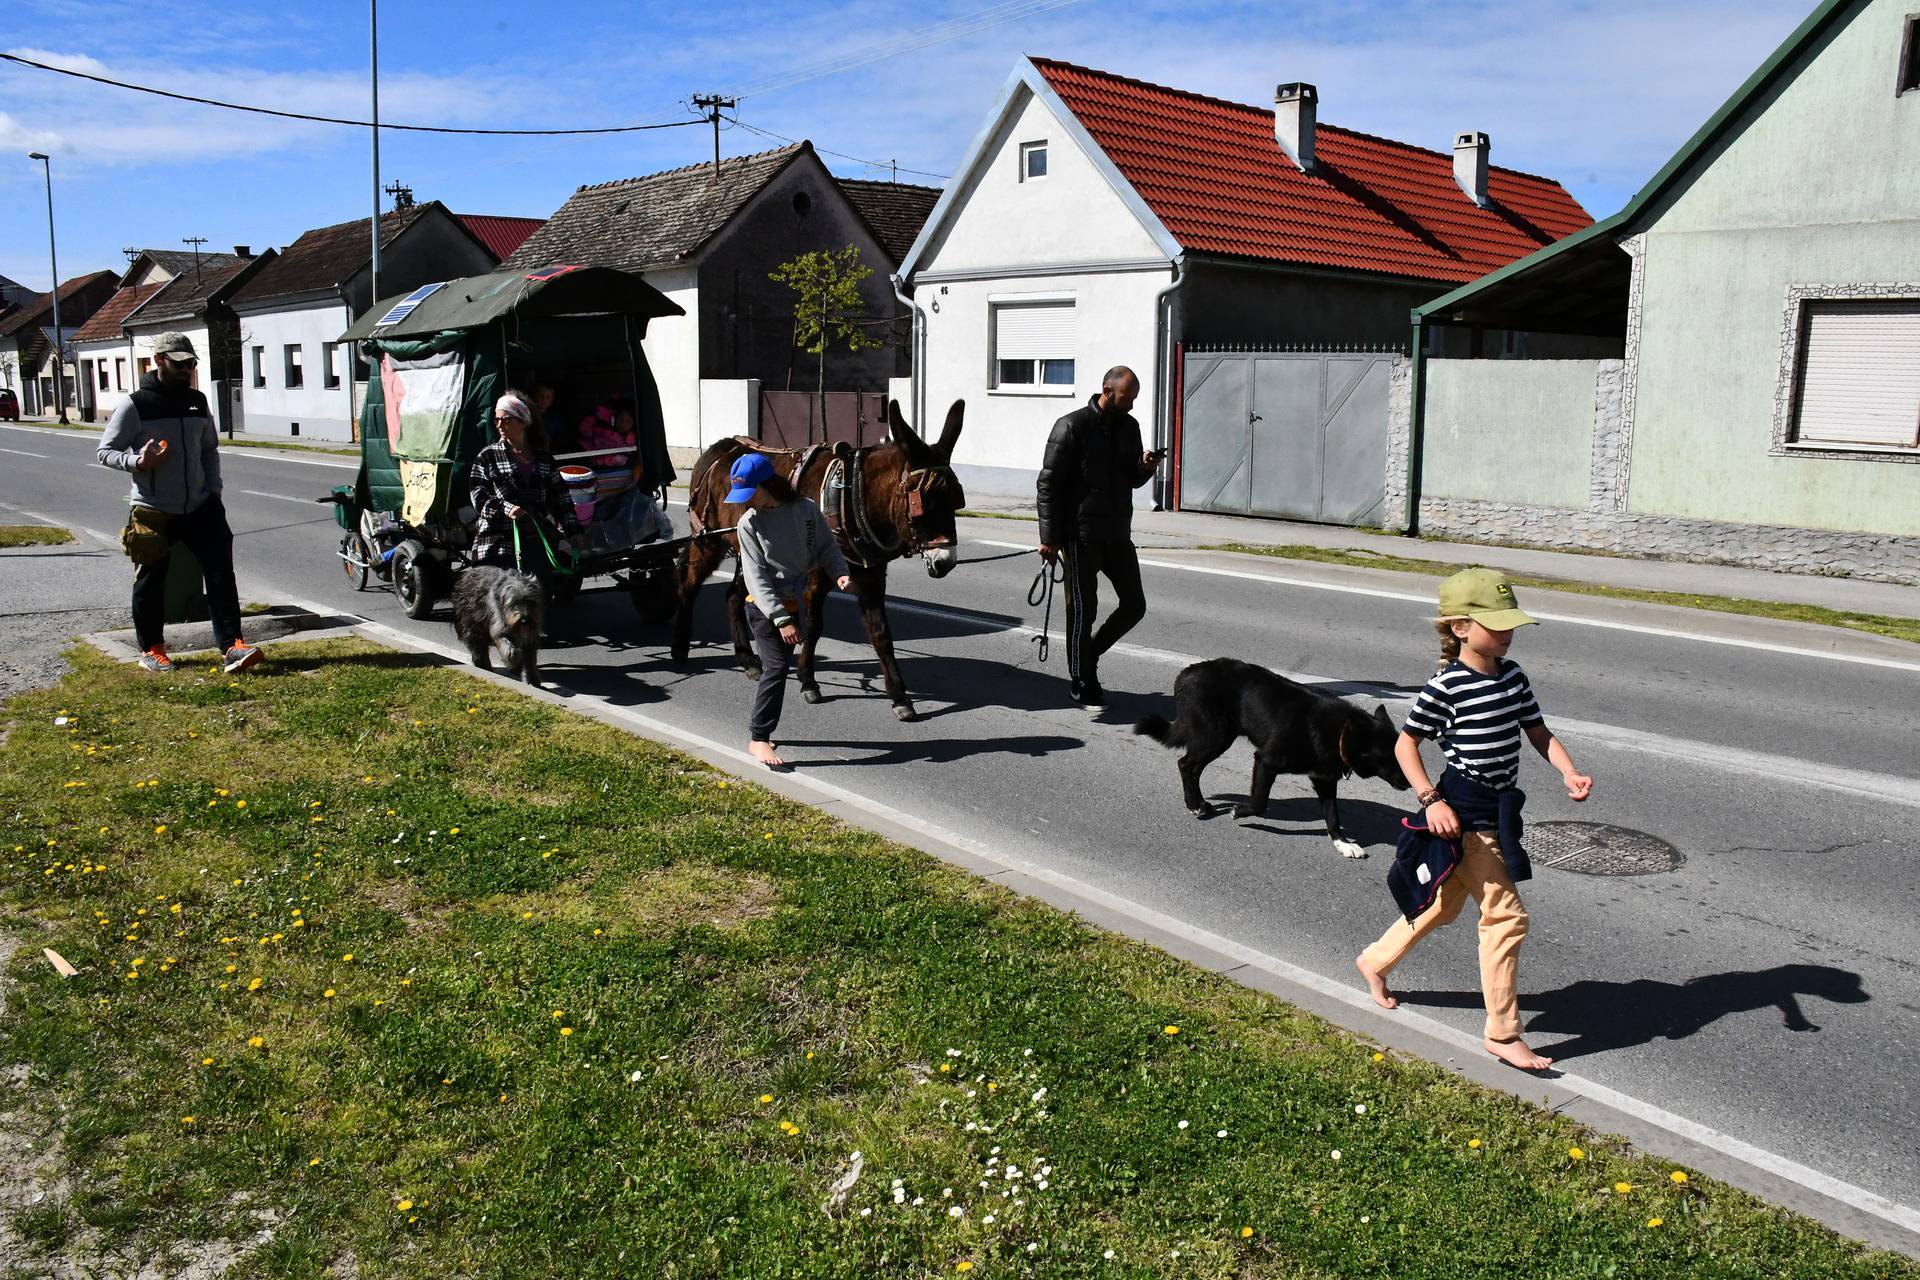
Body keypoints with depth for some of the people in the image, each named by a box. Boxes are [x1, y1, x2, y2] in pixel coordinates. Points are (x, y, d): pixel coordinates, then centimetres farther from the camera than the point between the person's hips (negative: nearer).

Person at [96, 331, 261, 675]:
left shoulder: (197, 402, 9)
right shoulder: (135, 405, -7)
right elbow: (105, 451, -3)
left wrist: (214, 489, 8)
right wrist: (137, 462, -23)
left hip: (199, 506, 4)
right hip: (152, 511, -4)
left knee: (220, 571, -7)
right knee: (151, 581, 7)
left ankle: (231, 645, -8)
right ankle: (151, 649, 22)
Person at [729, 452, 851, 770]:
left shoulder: (806, 509, -6)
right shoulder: (748, 523, -11)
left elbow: (826, 547, 3)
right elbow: (756, 577, -15)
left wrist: (839, 572, -19)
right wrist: (781, 619, -23)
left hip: (794, 604, 4)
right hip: (764, 608, -4)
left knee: (776, 667, 13)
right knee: (777, 667, -13)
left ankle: (758, 729, 29)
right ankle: (758, 739, -6)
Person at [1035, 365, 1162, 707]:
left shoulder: (1129, 426, 10)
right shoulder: (1072, 427, -11)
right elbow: (1048, 484, -11)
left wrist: (1145, 467, -5)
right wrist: (1049, 538, -15)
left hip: (1118, 534, 7)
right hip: (1082, 535, -7)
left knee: (1134, 605, 8)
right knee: (1083, 610, 1)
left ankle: (1088, 654, 27)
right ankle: (1082, 682, 14)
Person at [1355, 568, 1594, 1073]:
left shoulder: (1513, 675, 4)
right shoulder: (1446, 686, -17)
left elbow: (1538, 732, 10)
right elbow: (1405, 744, -9)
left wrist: (1569, 772, -7)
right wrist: (1431, 800, -17)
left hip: (1499, 810, 8)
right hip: (1465, 815, -8)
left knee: (1444, 904, 21)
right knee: (1505, 916, -7)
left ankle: (1374, 961, 43)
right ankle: (1502, 1032, 4)